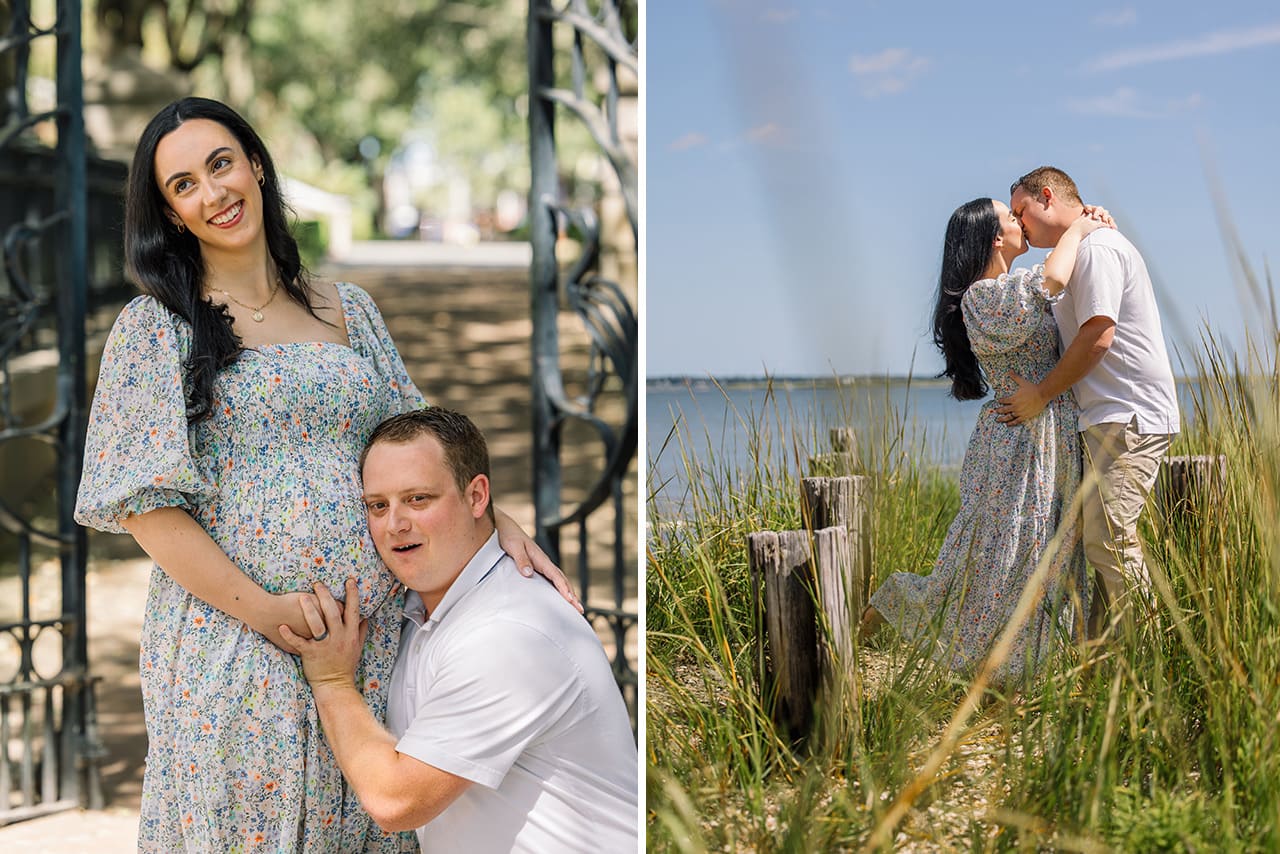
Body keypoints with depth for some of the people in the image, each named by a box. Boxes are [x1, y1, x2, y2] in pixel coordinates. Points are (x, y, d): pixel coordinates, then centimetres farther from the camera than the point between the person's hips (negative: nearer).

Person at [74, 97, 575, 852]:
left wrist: (493, 521, -3)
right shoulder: (156, 327, 0)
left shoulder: (349, 309, 13)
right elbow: (148, 504, -7)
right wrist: (261, 608, -15)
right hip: (234, 647, -3)